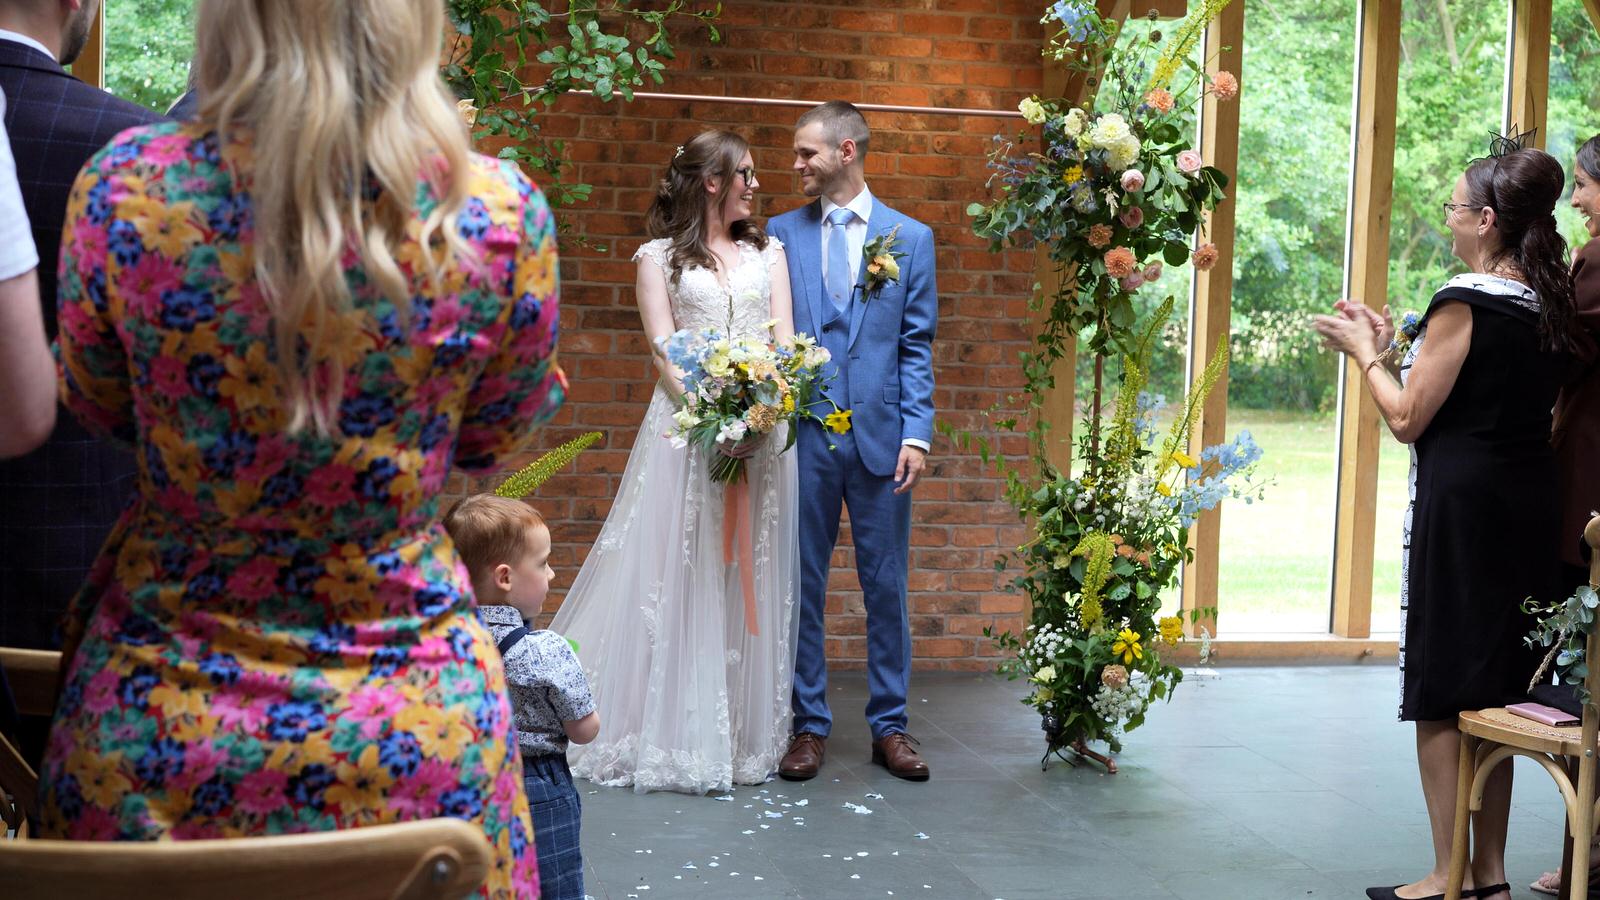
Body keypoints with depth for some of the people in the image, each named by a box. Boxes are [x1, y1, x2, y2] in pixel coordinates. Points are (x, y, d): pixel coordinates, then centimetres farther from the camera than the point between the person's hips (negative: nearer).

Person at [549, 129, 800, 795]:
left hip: (760, 429, 3)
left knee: (748, 581, 4)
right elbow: (664, 350, -4)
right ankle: (671, 735, 2)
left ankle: (743, 734, 10)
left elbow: (784, 340, 6)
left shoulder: (767, 252, 16)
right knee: (676, 576, -4)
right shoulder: (659, 257, 7)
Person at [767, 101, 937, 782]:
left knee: (886, 586, 6)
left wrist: (916, 434, -6)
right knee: (801, 584, 5)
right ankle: (809, 723, 16)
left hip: (880, 437, 0)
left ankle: (889, 725, 17)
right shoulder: (782, 233, 8)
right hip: (803, 436, 1)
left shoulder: (910, 237, 6)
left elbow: (916, 345, 3)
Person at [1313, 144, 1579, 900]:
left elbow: (1408, 419, -12)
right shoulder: (1551, 306, 10)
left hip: (1459, 508, -8)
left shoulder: (1464, 305, -14)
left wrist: (1365, 353, 3)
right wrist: (1395, 346, 17)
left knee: (1440, 694, 1)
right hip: (1529, 504, 8)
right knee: (1497, 690, 14)